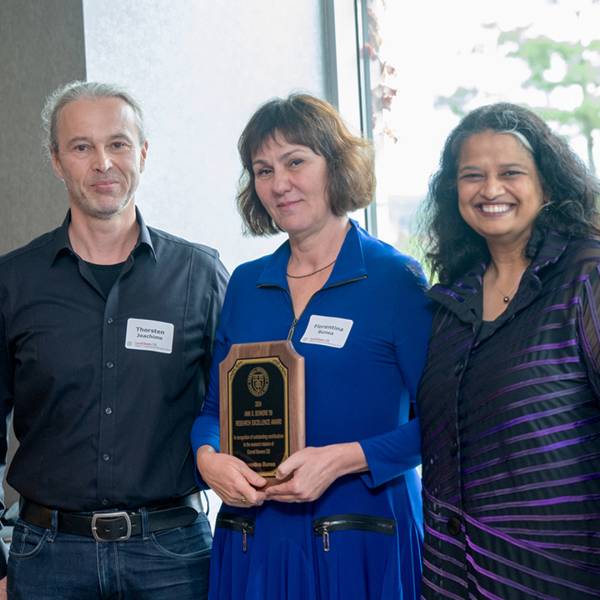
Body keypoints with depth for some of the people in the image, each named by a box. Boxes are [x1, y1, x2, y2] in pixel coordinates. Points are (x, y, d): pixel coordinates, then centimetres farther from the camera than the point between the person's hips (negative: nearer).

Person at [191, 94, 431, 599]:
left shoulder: (397, 279, -6)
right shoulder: (246, 283, 9)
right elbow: (214, 407, 13)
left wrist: (344, 458, -19)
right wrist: (209, 457, -7)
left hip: (361, 543, -4)